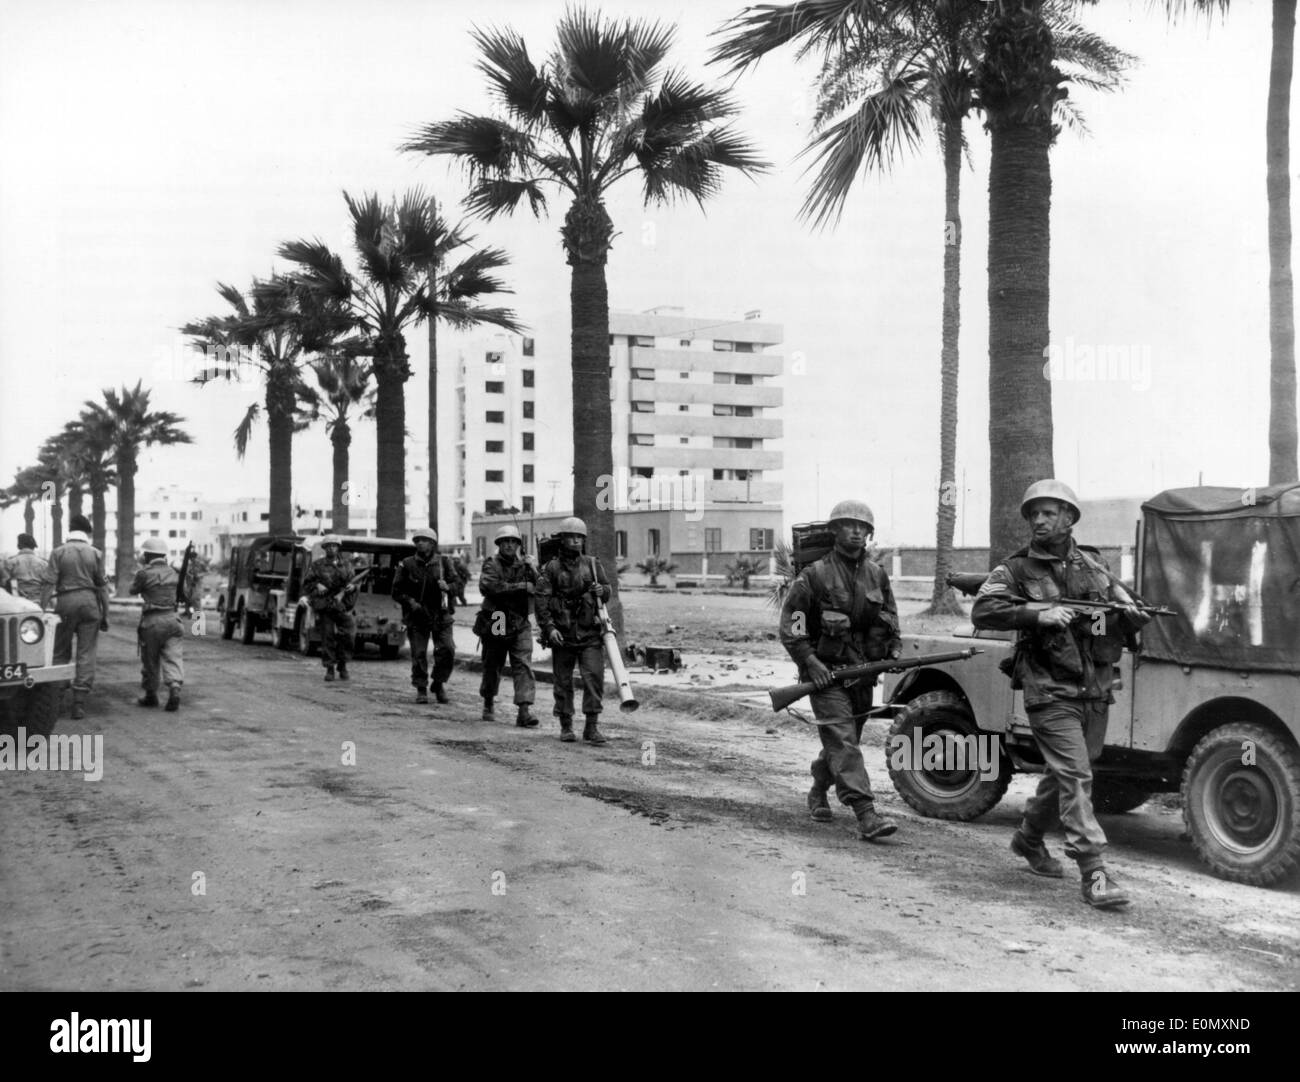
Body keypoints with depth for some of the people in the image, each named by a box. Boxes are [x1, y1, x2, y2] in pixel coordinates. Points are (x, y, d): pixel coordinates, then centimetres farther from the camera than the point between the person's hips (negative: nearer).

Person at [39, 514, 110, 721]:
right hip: (89, 602, 0)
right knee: (86, 654, 2)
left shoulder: (58, 552, 0)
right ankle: (79, 703, -2)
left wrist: (43, 610, -4)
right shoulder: (95, 553, 3)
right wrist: (105, 614, 8)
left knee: (61, 652, 11)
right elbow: (102, 586, 3)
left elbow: (48, 583, -5)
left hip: (65, 603, 0)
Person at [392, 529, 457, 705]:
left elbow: (456, 584, 5)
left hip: (441, 616, 1)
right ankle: (421, 689, 11)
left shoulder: (443, 562, 6)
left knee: (447, 650, -9)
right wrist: (411, 602, -13)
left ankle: (439, 684, 11)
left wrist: (447, 587, -18)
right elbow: (397, 592, 3)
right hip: (417, 617, -1)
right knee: (418, 654, -2)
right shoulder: (407, 565, 2)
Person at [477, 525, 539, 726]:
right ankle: (488, 704, 33)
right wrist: (521, 586, -25)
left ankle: (524, 711, -16)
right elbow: (487, 586, -23)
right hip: (494, 624, -2)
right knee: (492, 666, 11)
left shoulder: (525, 566, 9)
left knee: (524, 665, -11)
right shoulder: (492, 564, -3)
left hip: (520, 625, 2)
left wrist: (532, 572, -15)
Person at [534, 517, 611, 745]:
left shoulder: (592, 564, 8)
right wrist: (549, 627, -15)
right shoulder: (551, 569, 0)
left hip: (590, 632, 1)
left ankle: (592, 726, -3)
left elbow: (608, 589, 17)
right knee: (563, 682, 6)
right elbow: (541, 601, -5)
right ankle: (566, 726, 18)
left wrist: (601, 590, -7)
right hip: (562, 633, -1)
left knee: (594, 677, -9)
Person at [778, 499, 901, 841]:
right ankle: (866, 816, -22)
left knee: (843, 741, 17)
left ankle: (818, 792, 41)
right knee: (843, 742, -15)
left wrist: (895, 652, 4)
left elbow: (891, 620, 20)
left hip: (863, 674, 6)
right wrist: (810, 661, -17)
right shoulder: (815, 575, -9)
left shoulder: (877, 575, 8)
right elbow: (789, 627, -8)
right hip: (826, 674, -6)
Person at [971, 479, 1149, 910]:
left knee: (1065, 773, 19)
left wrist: (1129, 613, -5)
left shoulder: (1093, 563, 10)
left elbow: (1124, 605, 20)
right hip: (1050, 692, -6)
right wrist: (1039, 615, -27)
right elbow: (982, 612, -17)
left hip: (1095, 690, 6)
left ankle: (1029, 837, 40)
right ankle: (1093, 872, -11)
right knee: (1074, 776, -12)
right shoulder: (1016, 569, -4)